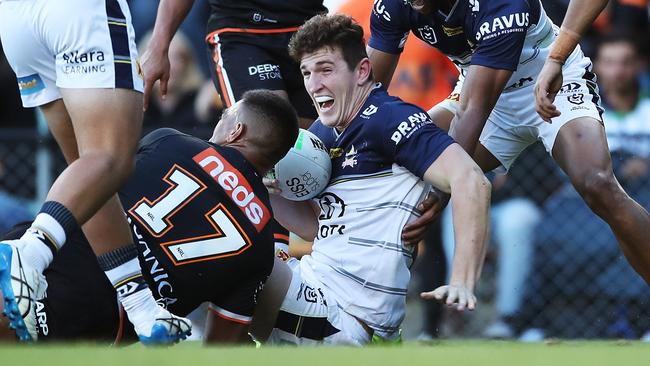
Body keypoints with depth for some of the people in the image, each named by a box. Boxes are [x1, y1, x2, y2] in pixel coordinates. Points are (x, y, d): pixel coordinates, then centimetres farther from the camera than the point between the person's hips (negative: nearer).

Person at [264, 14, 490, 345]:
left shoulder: (387, 118, -14)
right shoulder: (320, 135, 13)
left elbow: (471, 182, -24)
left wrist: (462, 284, -31)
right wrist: (270, 191, 1)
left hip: (347, 316, -9)